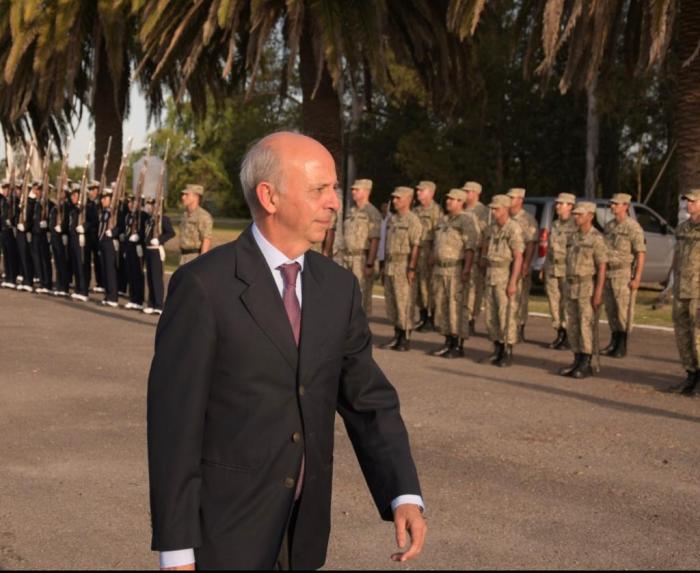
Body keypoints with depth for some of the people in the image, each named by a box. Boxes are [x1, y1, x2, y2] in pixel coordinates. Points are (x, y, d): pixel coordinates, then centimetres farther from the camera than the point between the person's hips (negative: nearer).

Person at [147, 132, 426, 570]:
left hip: (304, 529, 6)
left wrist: (405, 495, -11)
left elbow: (368, 400, 4)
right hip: (225, 531, -5)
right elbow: (174, 419, -14)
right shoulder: (203, 286, -14)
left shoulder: (339, 287, 3)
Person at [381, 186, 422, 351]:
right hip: (390, 265, 8)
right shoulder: (392, 219, 16)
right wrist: (385, 265, 17)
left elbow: (416, 246, -15)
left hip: (404, 265, -8)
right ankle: (397, 336, 20)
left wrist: (411, 268, -21)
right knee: (391, 301, 11)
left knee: (405, 302, -4)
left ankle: (406, 339, 2)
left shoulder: (413, 220, -10)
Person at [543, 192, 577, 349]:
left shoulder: (576, 225, -8)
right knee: (554, 301, 6)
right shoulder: (554, 225, 17)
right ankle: (560, 334, 15)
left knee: (567, 303, -5)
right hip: (552, 269, 7)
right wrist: (544, 267, 19)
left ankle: (569, 337, 2)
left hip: (567, 269, -7)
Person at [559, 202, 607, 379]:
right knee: (572, 325, 8)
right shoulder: (573, 237, 12)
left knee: (587, 325, -6)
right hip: (572, 286, 8)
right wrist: (566, 289, 14)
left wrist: (598, 293, -19)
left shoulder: (596, 238, -11)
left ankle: (586, 365, -1)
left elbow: (602, 267, -13)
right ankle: (577, 361, 15)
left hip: (588, 286, -8)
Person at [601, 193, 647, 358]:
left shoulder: (633, 227, -10)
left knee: (624, 310, -3)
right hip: (608, 273, 7)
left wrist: (637, 278, -17)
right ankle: (614, 343, 20)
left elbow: (641, 254, -12)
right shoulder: (609, 226, 12)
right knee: (610, 309, 10)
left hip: (624, 274, -7)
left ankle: (622, 347, 2)